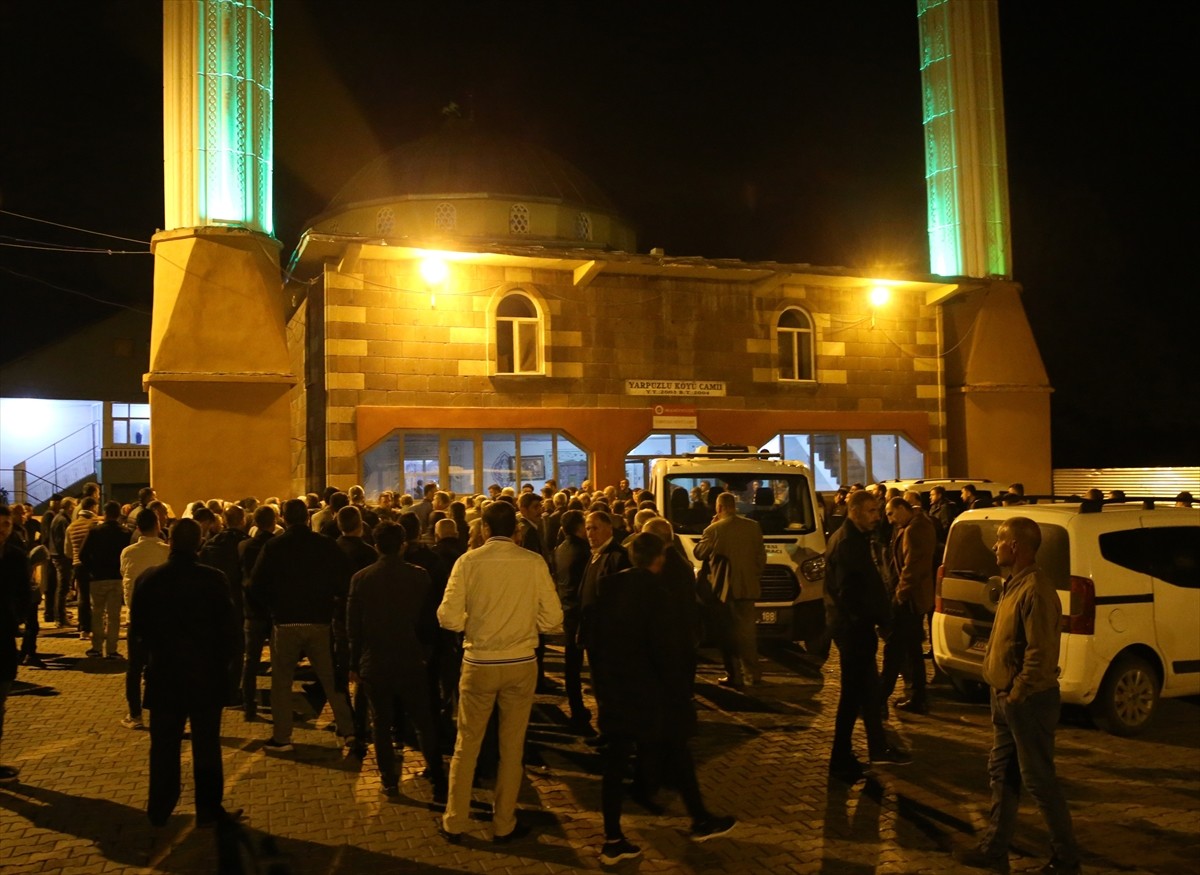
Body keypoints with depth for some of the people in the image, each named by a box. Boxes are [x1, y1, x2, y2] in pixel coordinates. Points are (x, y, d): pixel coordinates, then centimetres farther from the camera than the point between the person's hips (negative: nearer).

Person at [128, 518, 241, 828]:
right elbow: (228, 629, -11)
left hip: (163, 674, 2)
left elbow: (137, 630, 0)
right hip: (206, 674, -2)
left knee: (164, 744, 14)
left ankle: (159, 810, 23)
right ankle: (208, 809, 15)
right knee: (206, 744, 8)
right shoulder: (213, 579, -14)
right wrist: (222, 661, 6)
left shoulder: (147, 580, -6)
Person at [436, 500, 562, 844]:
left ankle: (454, 822, 25)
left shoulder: (468, 561, -11)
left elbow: (449, 617, -12)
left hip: (479, 663, 0)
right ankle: (504, 825, 26)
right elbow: (552, 617, -8)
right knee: (512, 747, 15)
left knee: (467, 744, 16)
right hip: (521, 664, 1)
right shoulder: (534, 563, -9)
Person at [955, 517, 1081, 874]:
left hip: (1028, 700, -10)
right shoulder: (1015, 583, 10)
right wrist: (1003, 692, 13)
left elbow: (1041, 653, -26)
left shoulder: (1036, 589, -22)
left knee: (1038, 780, 4)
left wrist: (1017, 693, -19)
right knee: (1001, 773, 16)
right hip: (1007, 697, 10)